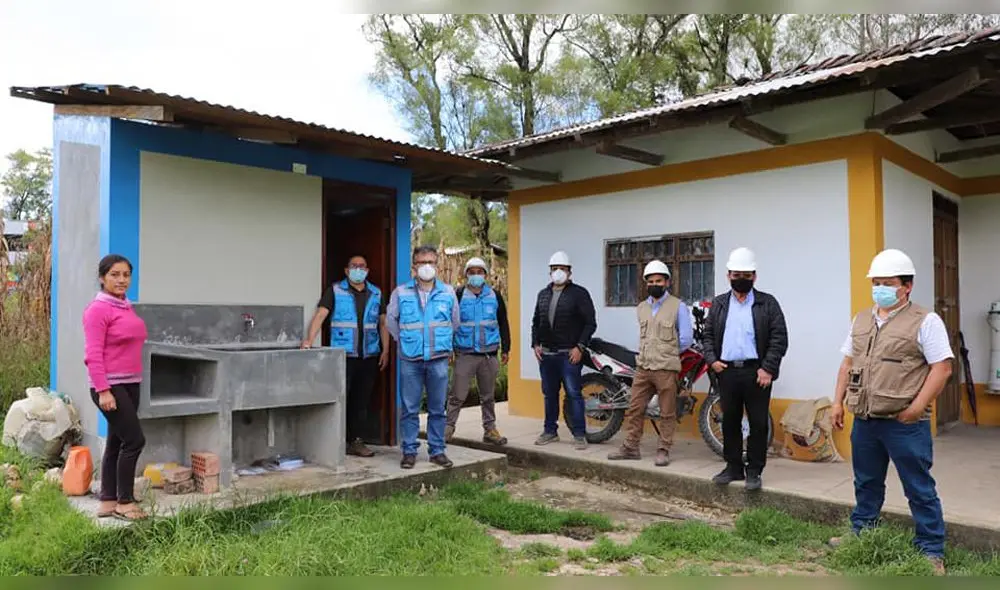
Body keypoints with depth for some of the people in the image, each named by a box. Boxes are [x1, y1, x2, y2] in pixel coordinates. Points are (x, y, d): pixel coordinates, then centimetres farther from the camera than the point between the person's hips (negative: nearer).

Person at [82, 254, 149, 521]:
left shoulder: (127, 307, 12)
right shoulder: (98, 309, -12)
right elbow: (93, 355, -16)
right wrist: (103, 390, -22)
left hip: (130, 383, 8)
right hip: (109, 386, -8)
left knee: (116, 442, 12)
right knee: (134, 439, -8)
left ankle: (108, 502, 21)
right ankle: (125, 501, 5)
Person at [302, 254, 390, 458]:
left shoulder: (376, 294, 13)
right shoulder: (335, 291, 3)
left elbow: (383, 323, 15)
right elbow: (320, 315, -7)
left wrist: (385, 351, 8)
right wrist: (309, 340, -20)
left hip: (369, 356, 4)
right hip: (343, 355, -3)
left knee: (362, 400, 7)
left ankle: (356, 441, 15)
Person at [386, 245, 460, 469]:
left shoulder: (448, 292, 4)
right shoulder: (401, 293, 0)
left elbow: (455, 322, 16)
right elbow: (391, 320, 13)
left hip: (439, 359, 1)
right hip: (410, 360, -1)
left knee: (437, 408, 7)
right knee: (409, 409, 3)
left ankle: (437, 451, 18)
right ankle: (409, 451, 14)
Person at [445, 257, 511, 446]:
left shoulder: (494, 296, 8)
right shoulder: (458, 295, -1)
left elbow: (503, 324, 13)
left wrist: (505, 349, 10)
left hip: (489, 353, 3)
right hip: (465, 353, -3)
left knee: (488, 395, 12)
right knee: (458, 395, -3)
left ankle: (490, 430, 21)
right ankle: (448, 427, 8)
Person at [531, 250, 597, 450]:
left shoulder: (579, 293, -2)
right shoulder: (543, 294, 15)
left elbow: (590, 323, -6)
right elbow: (536, 322, 20)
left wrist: (580, 347, -13)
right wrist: (535, 344, 7)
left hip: (569, 354, -5)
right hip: (546, 354, 6)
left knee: (573, 394, -5)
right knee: (549, 394, 13)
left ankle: (579, 434, 2)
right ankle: (550, 431, 23)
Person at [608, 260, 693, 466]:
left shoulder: (678, 306, -3)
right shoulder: (641, 308, 14)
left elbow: (686, 338, -3)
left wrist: (669, 353, 5)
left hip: (666, 368, -5)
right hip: (643, 367, 5)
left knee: (667, 413, 3)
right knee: (634, 409, 6)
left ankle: (663, 450, 12)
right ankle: (630, 447, 15)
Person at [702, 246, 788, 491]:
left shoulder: (768, 304, 2)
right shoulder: (718, 304, 13)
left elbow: (779, 338, -3)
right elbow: (708, 335, 14)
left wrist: (768, 368, -11)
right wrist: (712, 360, -2)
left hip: (757, 372, -3)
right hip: (726, 371, 3)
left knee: (758, 424, 2)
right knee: (730, 422, 10)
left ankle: (754, 471, 13)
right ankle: (733, 467, 21)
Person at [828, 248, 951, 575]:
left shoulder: (925, 321, -7)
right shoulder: (861, 321, 13)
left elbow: (942, 368, -12)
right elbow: (847, 364, 17)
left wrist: (916, 409, -16)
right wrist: (838, 402, 11)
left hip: (904, 424, -6)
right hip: (864, 421, 6)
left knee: (920, 489, 3)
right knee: (866, 483, 19)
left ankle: (932, 552, 15)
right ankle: (860, 535, 34)